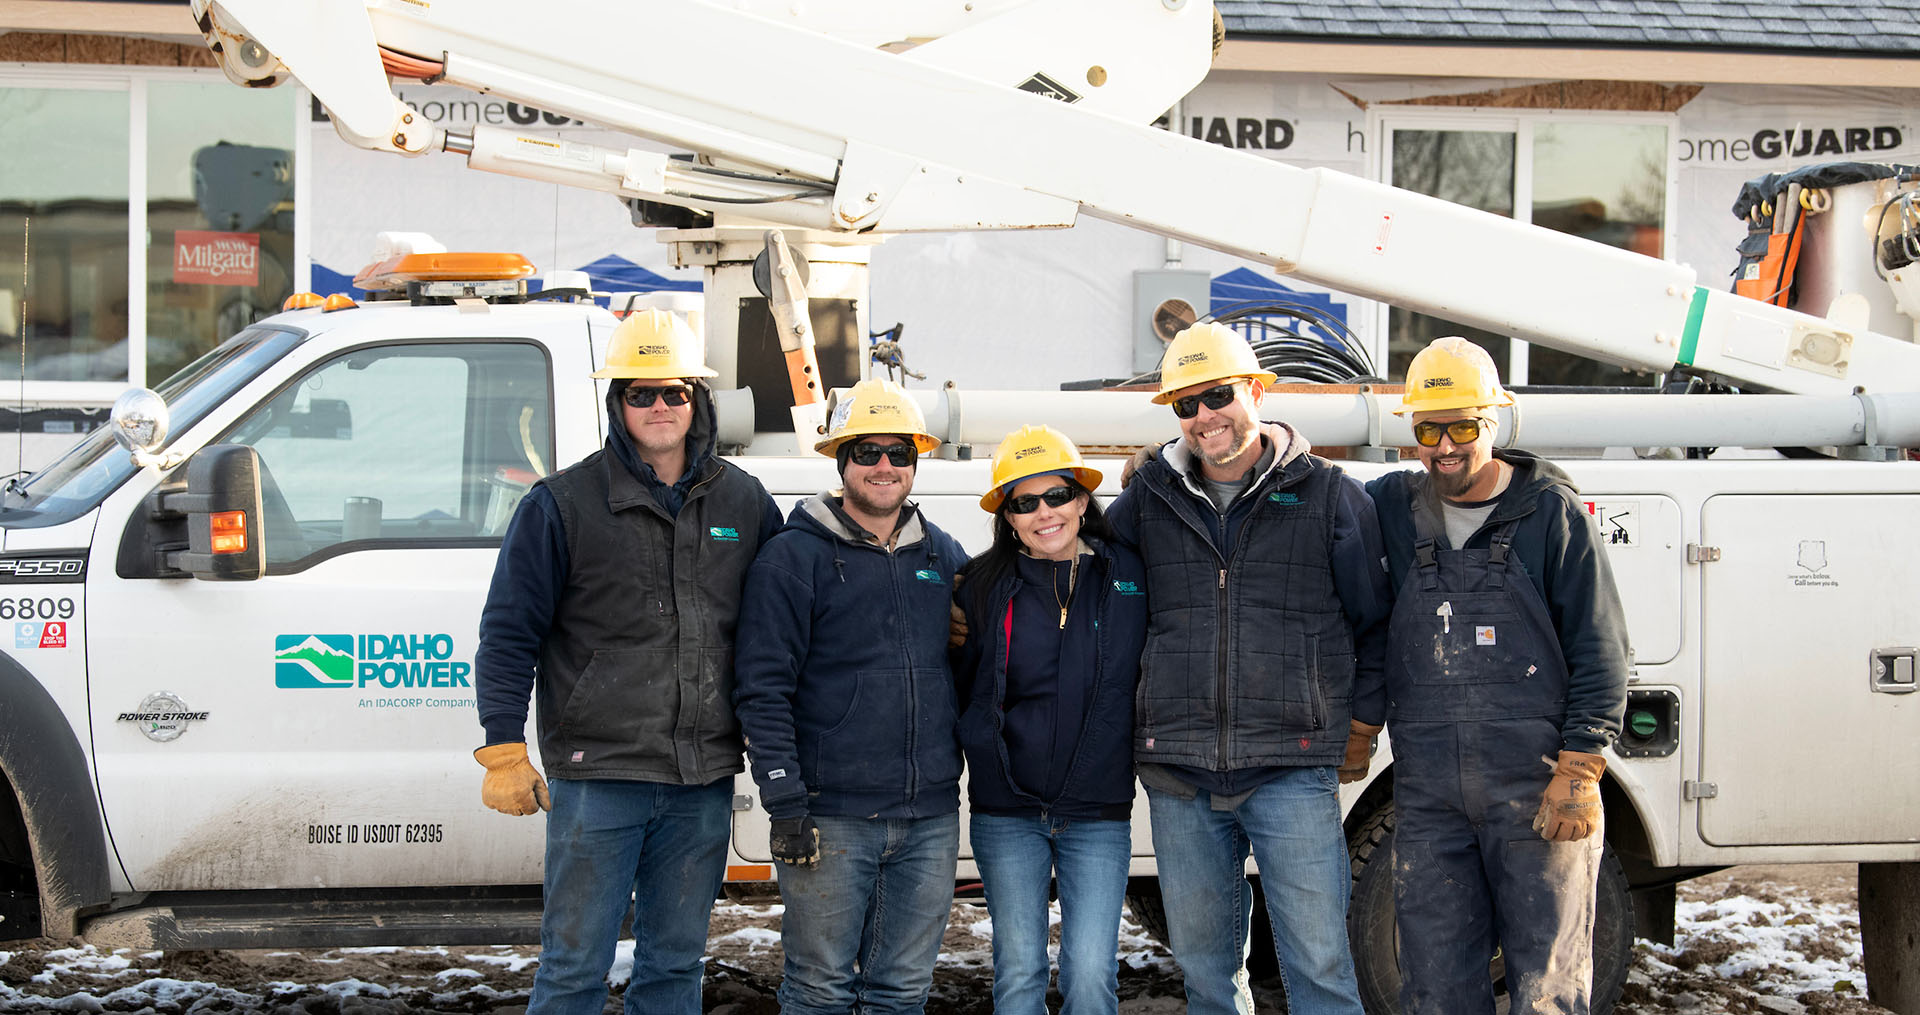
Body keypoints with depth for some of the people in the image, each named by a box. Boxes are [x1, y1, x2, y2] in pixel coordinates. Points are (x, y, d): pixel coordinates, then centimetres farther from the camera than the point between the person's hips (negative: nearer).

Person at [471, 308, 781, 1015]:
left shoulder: (745, 504, 9)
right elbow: (509, 632, -3)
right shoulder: (563, 505, -3)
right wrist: (505, 749, -10)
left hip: (704, 781, 4)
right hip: (597, 774, -4)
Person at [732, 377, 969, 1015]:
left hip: (930, 818, 5)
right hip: (831, 815, -4)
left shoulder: (944, 556, 13)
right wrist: (785, 803, -13)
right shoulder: (793, 557, -3)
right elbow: (762, 689, -7)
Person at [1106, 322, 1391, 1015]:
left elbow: (1376, 619, 12)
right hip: (1179, 775, 3)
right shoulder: (1149, 498, 10)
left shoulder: (1330, 495, 4)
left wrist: (1362, 715, 9)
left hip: (1293, 769, -3)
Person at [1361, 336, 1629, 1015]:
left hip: (1536, 791, -3)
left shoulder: (1552, 512, 1)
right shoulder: (1394, 507, 11)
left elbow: (1600, 652, -1)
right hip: (1426, 799, 4)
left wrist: (1578, 770, -9)